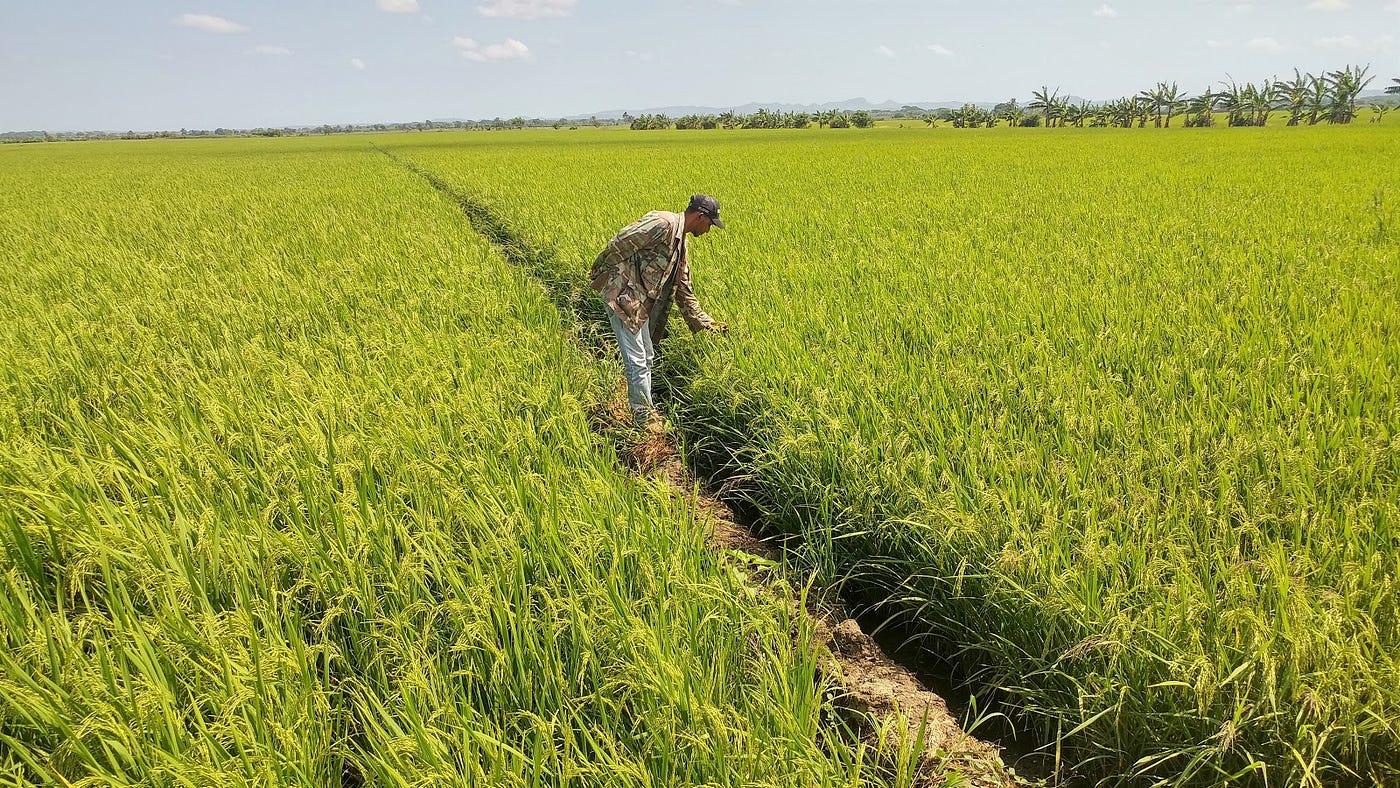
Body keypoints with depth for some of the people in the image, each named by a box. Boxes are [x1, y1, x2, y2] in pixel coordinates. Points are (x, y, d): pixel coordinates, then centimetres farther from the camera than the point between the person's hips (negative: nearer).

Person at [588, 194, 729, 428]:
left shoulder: (681, 245, 16)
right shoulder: (663, 223, -15)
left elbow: (684, 292, 20)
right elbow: (620, 242, -20)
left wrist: (706, 324, 19)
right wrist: (599, 274, -11)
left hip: (641, 303, 10)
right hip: (622, 294, -10)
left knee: (647, 357, 17)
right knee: (637, 360, -4)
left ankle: (645, 409, 30)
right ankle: (643, 415, 8)